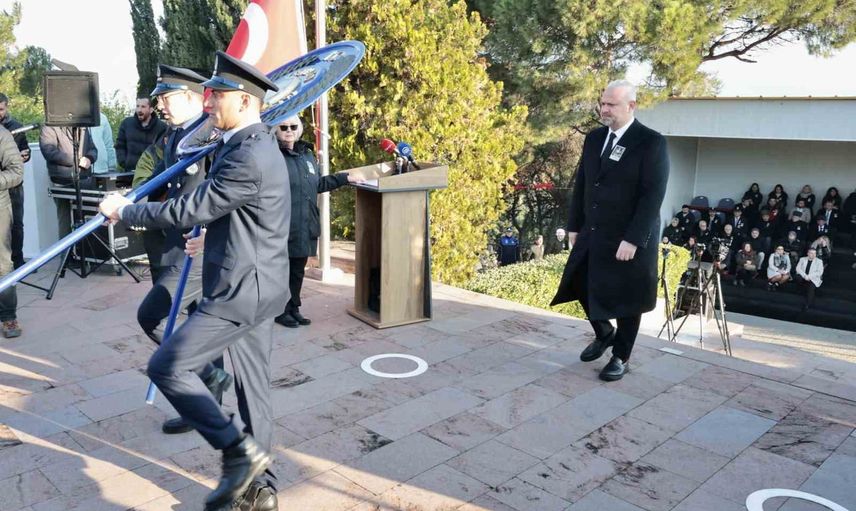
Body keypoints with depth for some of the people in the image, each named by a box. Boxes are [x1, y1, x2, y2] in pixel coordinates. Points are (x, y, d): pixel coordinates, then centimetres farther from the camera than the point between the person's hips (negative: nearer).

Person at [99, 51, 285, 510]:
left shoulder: (247, 156, -20)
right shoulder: (254, 146, 13)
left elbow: (190, 210, -16)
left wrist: (124, 211, -4)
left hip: (242, 292, -10)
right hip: (252, 286, 10)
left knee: (167, 366, -3)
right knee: (252, 386, 14)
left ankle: (239, 450, 3)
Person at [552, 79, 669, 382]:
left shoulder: (651, 142, -13)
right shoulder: (594, 138, 7)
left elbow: (653, 196, -17)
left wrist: (632, 239, -22)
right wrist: (574, 225, 9)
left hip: (629, 239, -6)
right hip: (592, 234, 6)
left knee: (624, 298, 6)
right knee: (583, 286, 12)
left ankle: (621, 357, 25)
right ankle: (603, 334, 38)